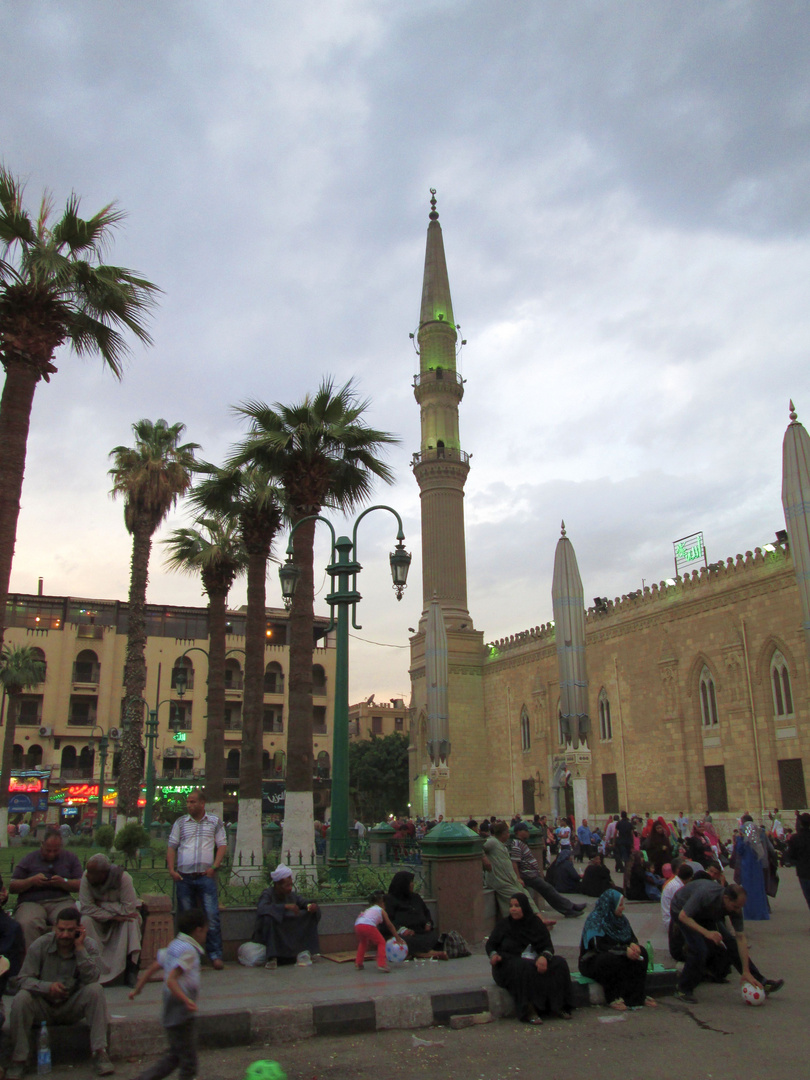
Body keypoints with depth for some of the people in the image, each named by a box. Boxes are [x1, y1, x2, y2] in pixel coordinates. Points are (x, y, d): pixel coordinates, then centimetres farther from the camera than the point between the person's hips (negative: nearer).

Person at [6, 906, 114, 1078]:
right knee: (21, 998, -29)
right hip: (43, 1007, 0)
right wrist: (47, 987, -33)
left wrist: (80, 948, -28)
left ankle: (99, 1053, -24)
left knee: (95, 990, -28)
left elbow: (91, 978, -23)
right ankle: (18, 1060, -16)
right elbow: (22, 980, -15)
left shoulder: (89, 946, -10)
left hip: (72, 1007, 0)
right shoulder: (39, 945, -11)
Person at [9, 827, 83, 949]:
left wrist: (63, 882, -8)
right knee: (29, 924, -37)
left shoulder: (70, 858, 19)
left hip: (61, 901, 0)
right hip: (31, 902, 0)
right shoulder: (29, 859, 17)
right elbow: (12, 886, 13)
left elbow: (81, 885, 11)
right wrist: (32, 881, -4)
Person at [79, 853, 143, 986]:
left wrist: (102, 904, -24)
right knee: (86, 921, -28)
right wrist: (113, 916, -29)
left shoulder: (123, 878, -26)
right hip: (98, 917, 2)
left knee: (132, 921, -31)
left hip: (120, 915, -2)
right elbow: (87, 908, -23)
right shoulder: (86, 877, -21)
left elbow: (129, 909, -29)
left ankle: (131, 969, -21)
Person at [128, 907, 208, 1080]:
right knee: (188, 1060, 3)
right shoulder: (188, 950, -18)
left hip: (171, 1013, 9)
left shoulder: (172, 946, 10)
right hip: (182, 1014, -9)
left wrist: (137, 990, 25)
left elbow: (151, 970, 14)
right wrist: (186, 1000, -36)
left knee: (175, 1056, 21)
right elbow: (171, 980, -27)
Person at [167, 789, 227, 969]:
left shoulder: (214, 821, 8)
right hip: (184, 877, 2)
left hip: (205, 876, -2)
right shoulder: (180, 822, 11)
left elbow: (222, 845, 8)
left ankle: (215, 955, 1)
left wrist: (214, 867, -4)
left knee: (212, 917, -7)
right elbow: (172, 847, 11)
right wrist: (171, 869, -1)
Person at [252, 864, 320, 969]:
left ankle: (302, 952, -4)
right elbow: (261, 909, -37)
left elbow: (303, 902, 7)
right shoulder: (268, 894, -17)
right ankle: (271, 958, -31)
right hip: (268, 932, -6)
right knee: (268, 918, -35)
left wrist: (310, 906, -18)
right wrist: (285, 906, -43)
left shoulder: (291, 894, 0)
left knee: (310, 915, -6)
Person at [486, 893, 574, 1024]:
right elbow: (491, 944, 10)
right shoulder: (503, 924, 7)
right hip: (509, 964, -3)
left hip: (536, 962, 3)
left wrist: (544, 956, -22)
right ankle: (529, 1011, -36)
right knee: (525, 969, -37)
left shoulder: (537, 924, 9)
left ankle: (557, 1007, -17)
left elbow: (548, 946, 2)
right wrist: (493, 955, -15)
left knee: (559, 963, -22)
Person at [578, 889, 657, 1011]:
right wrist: (625, 950, -32)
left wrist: (633, 944, -19)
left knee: (641, 952, -14)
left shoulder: (621, 918, 6)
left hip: (616, 954, 7)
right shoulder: (595, 920, -19)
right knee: (613, 960, -38)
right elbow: (599, 946, -28)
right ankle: (613, 999, -21)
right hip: (592, 959, -7)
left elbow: (632, 937, 6)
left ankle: (638, 995, -12)